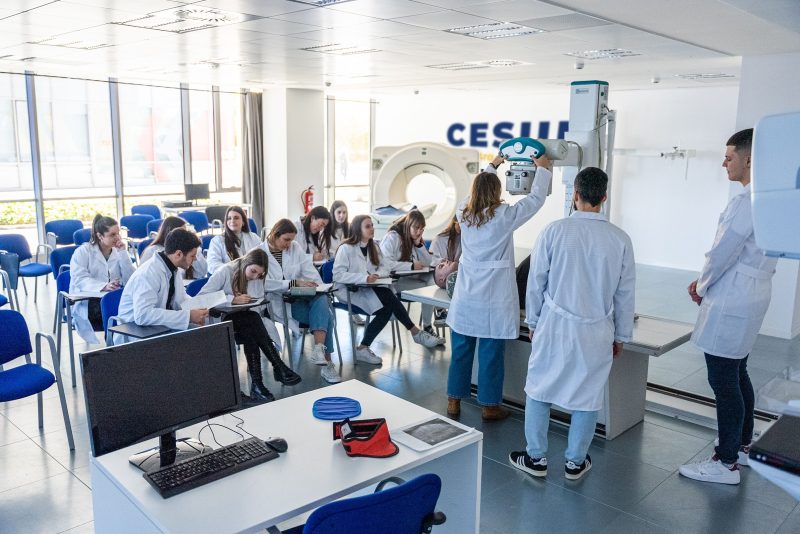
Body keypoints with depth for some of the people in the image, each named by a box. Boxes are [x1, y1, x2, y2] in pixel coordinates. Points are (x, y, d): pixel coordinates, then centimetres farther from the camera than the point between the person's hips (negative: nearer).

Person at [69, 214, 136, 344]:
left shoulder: (118, 251, 11)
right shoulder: (82, 252, 1)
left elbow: (129, 280, -2)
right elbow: (79, 279, -15)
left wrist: (123, 253, -8)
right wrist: (103, 286, -32)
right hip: (87, 303, -4)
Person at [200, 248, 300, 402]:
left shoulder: (258, 279, 7)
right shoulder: (225, 272, -10)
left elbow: (261, 305, 2)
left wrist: (249, 304, -20)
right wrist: (233, 299, -27)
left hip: (245, 322, 4)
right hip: (223, 320, -4)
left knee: (250, 334, -32)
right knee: (253, 320, -33)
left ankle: (257, 384, -35)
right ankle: (279, 367, -33)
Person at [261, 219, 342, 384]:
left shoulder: (295, 247, 10)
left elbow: (309, 269, 5)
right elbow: (265, 283, -18)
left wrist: (319, 287, -14)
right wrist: (295, 282, -25)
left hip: (302, 295, 5)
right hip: (281, 302, -5)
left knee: (321, 300, -31)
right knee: (324, 315, -25)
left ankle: (319, 349, -40)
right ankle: (326, 362, -22)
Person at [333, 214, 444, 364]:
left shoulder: (373, 247, 14)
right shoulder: (346, 248, -9)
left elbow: (387, 265, 9)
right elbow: (337, 275, -18)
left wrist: (377, 274, -14)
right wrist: (364, 278, -29)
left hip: (369, 288, 7)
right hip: (349, 290, -7)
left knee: (388, 307, -24)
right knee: (390, 300, -26)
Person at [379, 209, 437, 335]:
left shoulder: (414, 238, 14)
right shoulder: (392, 237, -10)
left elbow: (428, 263, 7)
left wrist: (418, 244, -6)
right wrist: (411, 266, -23)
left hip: (409, 277, 8)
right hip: (393, 279, -8)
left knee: (432, 279, -19)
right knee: (426, 287, -26)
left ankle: (427, 326, -14)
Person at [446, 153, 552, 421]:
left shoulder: (463, 213, 1)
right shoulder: (504, 216, -11)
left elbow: (476, 189, 22)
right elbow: (536, 198, 2)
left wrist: (492, 165, 34)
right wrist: (543, 169, 17)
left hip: (465, 295, 5)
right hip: (492, 297, -4)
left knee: (461, 349, 13)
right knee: (491, 352, 6)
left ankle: (454, 401, 22)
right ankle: (489, 405, 17)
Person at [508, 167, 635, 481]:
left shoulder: (554, 231, -11)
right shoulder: (620, 240, -6)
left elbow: (536, 282, -4)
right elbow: (625, 294, 1)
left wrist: (533, 322, 10)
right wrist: (621, 335, 14)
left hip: (555, 326, -1)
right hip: (597, 332, 2)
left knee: (539, 390, 14)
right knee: (588, 396, 14)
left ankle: (536, 458, 23)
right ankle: (575, 462, 27)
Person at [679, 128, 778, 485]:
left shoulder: (746, 202, -21)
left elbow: (721, 253, -18)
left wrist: (702, 288, 0)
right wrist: (706, 282, 12)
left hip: (731, 302, -10)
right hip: (751, 297, 10)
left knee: (723, 380, -2)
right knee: (737, 374, 20)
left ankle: (726, 463, 8)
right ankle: (742, 444, 35)